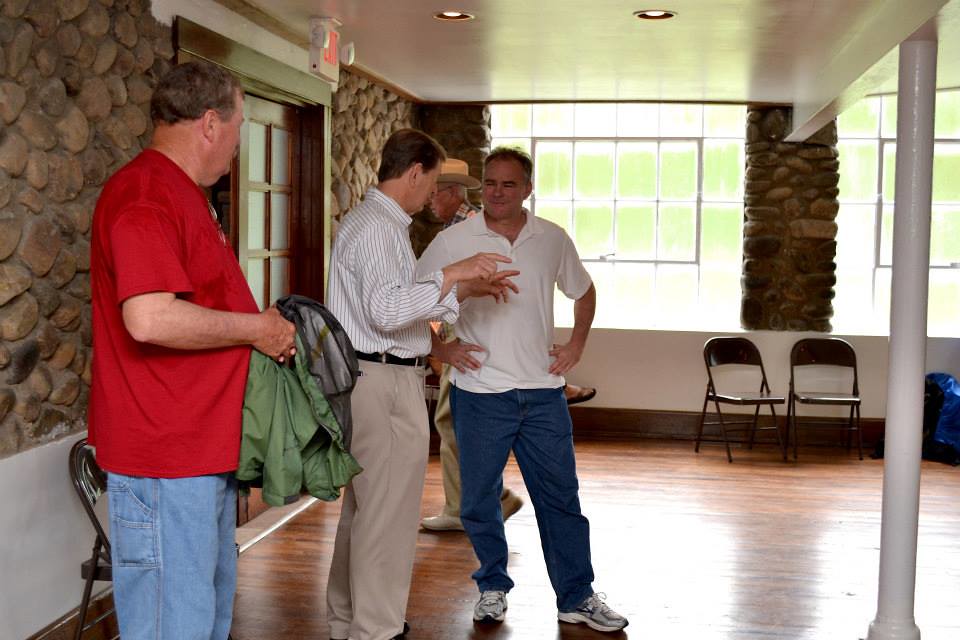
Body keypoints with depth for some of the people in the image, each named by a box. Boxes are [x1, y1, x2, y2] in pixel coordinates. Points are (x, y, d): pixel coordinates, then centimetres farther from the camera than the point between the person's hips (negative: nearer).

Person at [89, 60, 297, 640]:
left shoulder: (182, 195, 18)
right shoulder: (145, 194, -17)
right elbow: (151, 319, -30)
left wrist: (265, 328, 15)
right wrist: (255, 327, -16)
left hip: (207, 450, 11)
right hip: (164, 458, -11)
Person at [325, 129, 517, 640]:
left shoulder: (369, 221, 18)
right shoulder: (379, 228, -15)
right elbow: (387, 310, -27)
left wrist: (465, 290, 17)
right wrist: (451, 274, -23)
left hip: (371, 379, 11)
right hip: (385, 383, -11)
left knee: (362, 507, 19)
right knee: (388, 515, -3)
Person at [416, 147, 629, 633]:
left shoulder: (553, 240, 4)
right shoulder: (452, 242, -3)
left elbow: (583, 292, 20)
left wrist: (576, 344, 8)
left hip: (543, 392, 2)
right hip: (479, 393, -1)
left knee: (560, 497, 6)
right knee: (480, 499, 7)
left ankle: (577, 598, 18)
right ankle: (492, 588, 27)